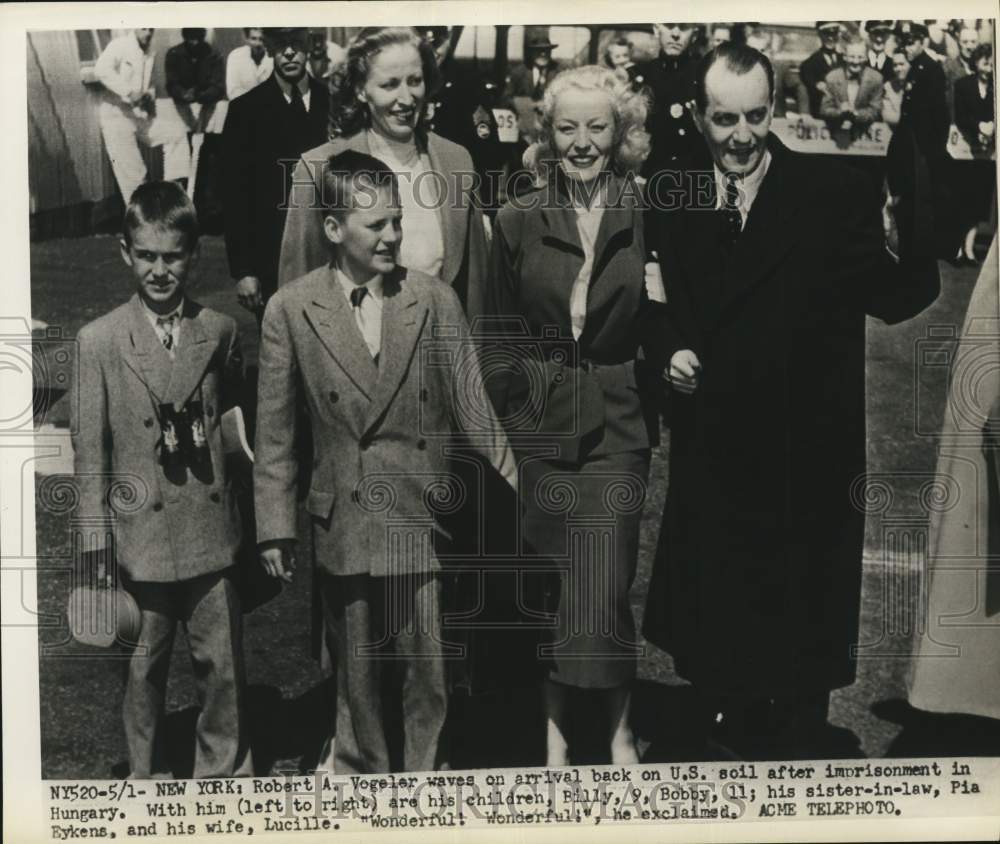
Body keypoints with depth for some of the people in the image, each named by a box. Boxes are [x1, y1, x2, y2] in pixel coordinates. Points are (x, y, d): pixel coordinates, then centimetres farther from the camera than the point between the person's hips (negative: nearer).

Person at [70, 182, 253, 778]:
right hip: (142, 533, -1)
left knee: (223, 662, 9)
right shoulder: (98, 341, -3)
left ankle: (226, 771, 30)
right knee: (145, 667, 13)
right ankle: (149, 778, 33)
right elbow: (90, 446, -2)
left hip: (212, 529, 2)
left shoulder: (221, 332, 2)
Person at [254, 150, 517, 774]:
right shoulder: (290, 311, -2)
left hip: (425, 519, 0)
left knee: (430, 674, 8)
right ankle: (363, 770, 37)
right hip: (344, 525, 0)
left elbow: (472, 407, 0)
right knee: (358, 674, 15)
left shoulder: (436, 301, -2)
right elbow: (275, 432, 2)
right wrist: (275, 527, 1)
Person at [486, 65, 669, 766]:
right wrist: (498, 429, 4)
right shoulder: (518, 222, 5)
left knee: (606, 588, -6)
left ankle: (620, 726, 15)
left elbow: (661, 329, 7)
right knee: (550, 583, 9)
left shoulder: (646, 217, 0)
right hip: (539, 419, 2)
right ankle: (555, 723, 25)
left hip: (617, 419, -2)